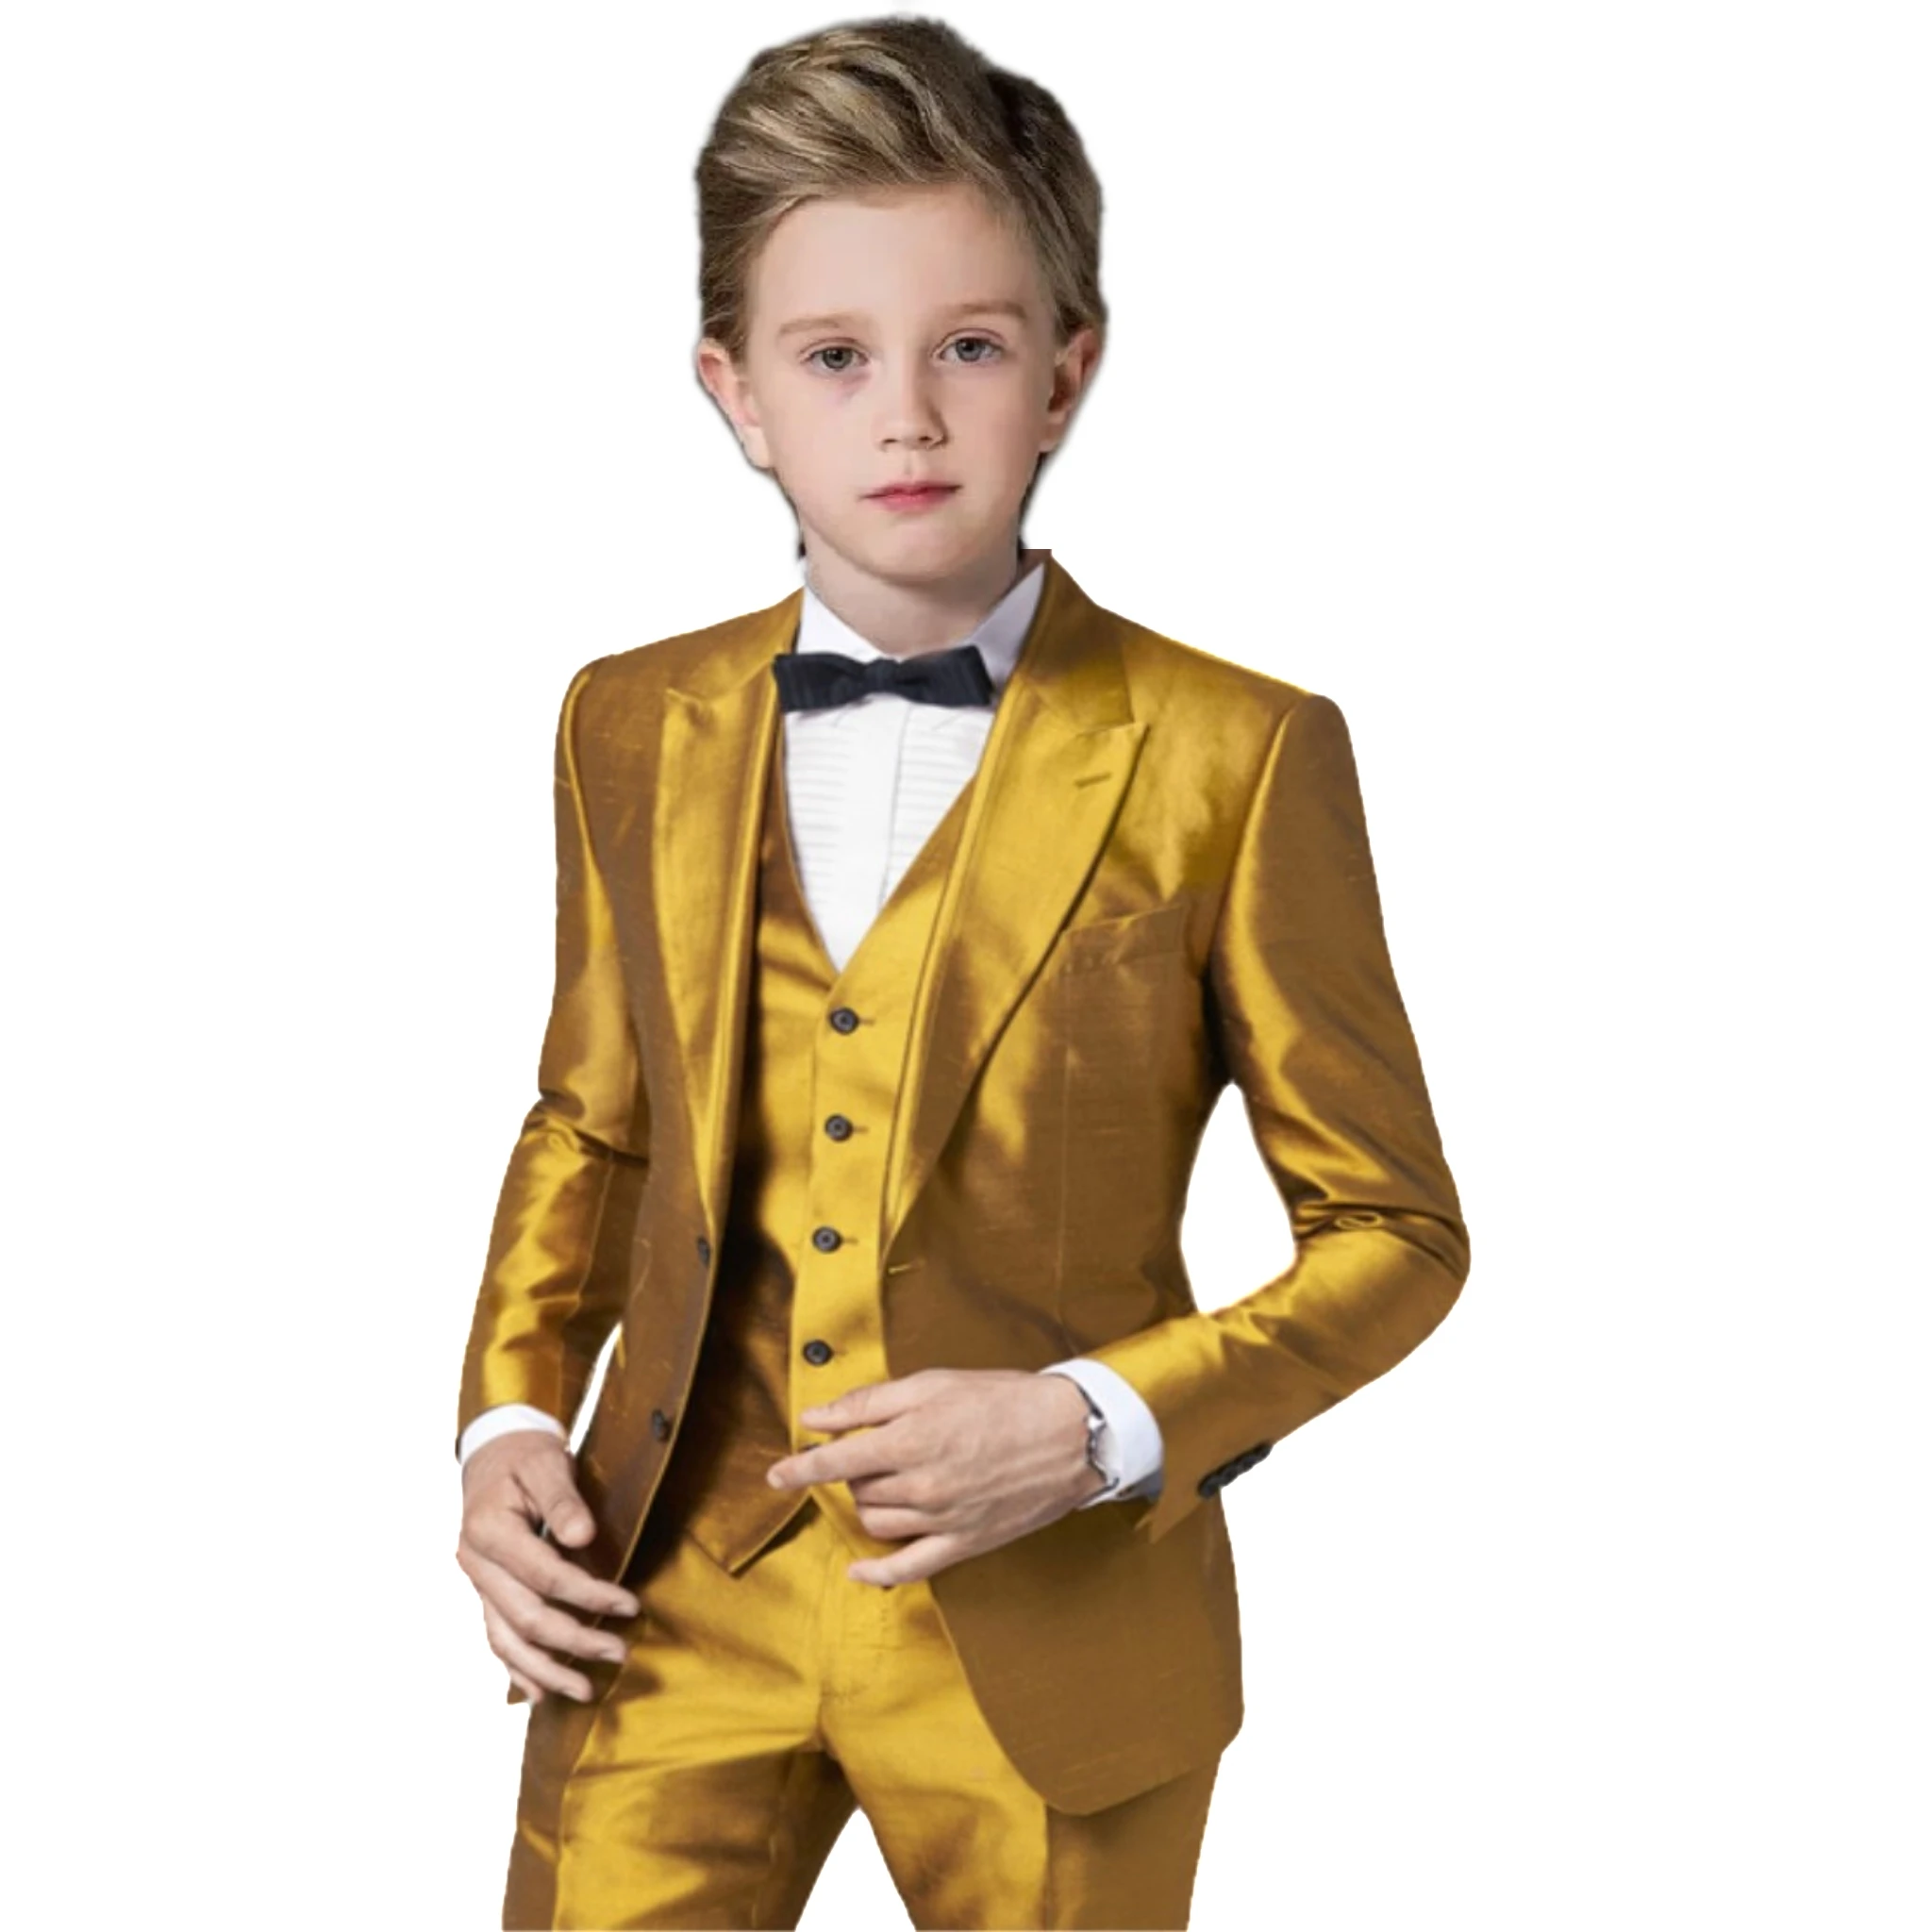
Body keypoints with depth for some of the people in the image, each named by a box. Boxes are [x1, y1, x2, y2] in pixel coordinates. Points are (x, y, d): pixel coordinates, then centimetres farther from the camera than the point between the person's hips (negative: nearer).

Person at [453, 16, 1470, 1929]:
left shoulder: (1234, 758, -10)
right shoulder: (632, 728, 3)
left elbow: (1390, 1230, -5)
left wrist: (1097, 1428, -18)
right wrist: (510, 1424, 1)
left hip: (1047, 1626, -2)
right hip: (677, 1597, 3)